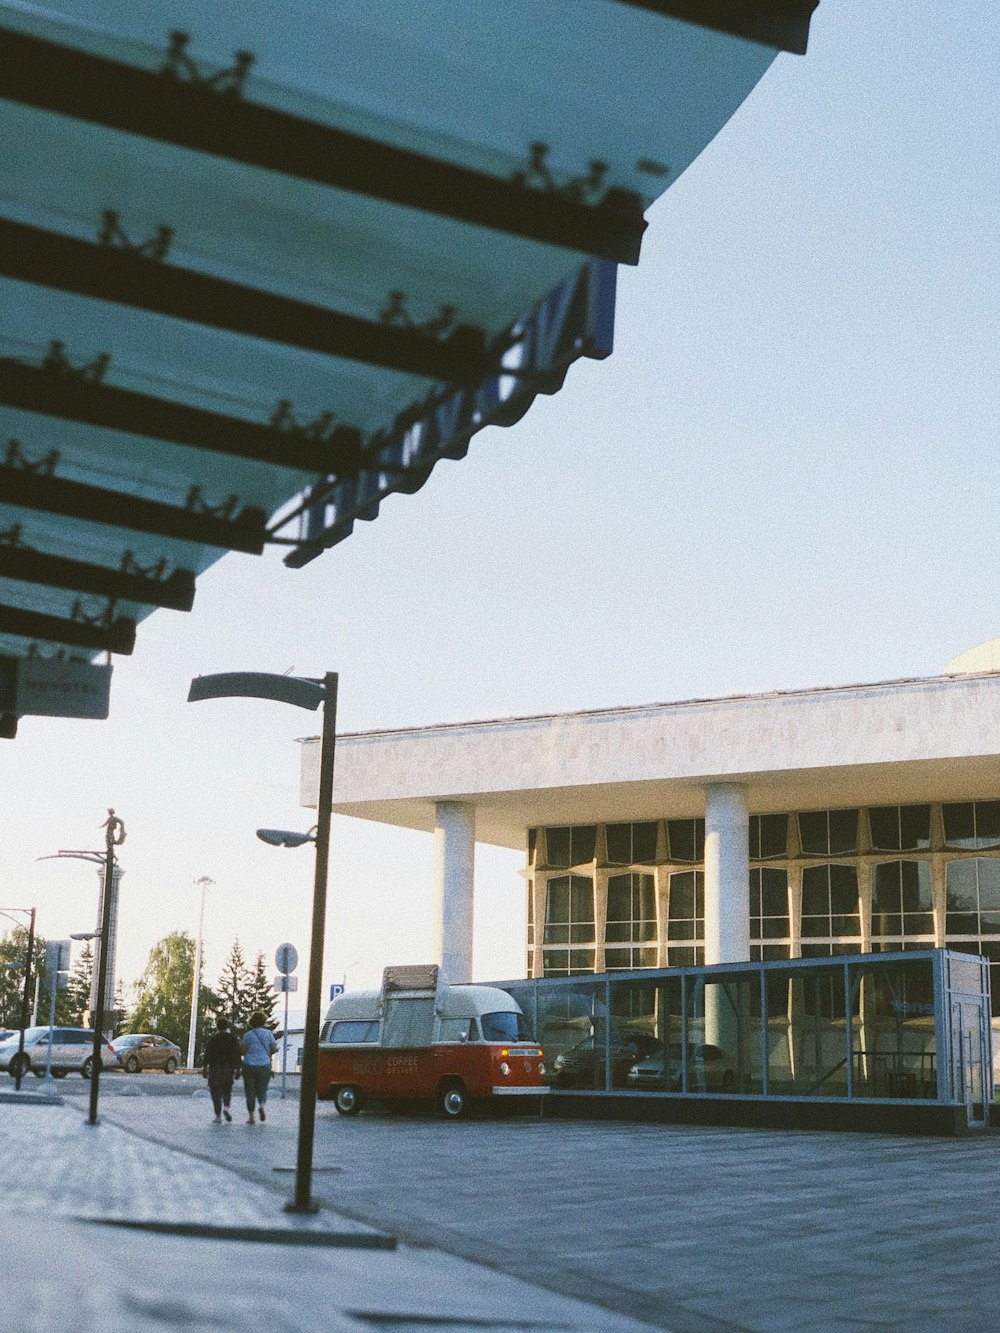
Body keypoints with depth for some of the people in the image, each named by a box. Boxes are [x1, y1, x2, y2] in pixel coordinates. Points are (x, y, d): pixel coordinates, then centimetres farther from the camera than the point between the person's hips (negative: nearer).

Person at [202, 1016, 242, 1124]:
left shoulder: (212, 1039, -3)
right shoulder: (233, 1039, 1)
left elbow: (207, 1055, -6)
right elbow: (237, 1055, 0)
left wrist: (205, 1068, 0)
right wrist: (237, 1069, 5)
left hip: (215, 1068, -2)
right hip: (229, 1068, 2)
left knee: (216, 1091, 4)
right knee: (227, 1089, 18)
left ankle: (218, 1116, -1)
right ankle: (226, 1107, -8)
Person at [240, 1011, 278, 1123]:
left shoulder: (248, 1034, -3)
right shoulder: (268, 1033, 0)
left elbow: (242, 1050, -5)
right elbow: (274, 1048, 0)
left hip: (249, 1065, -1)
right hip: (264, 1065, 1)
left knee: (250, 1090, 7)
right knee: (262, 1089, 14)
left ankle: (251, 1116, 4)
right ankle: (261, 1105, -15)